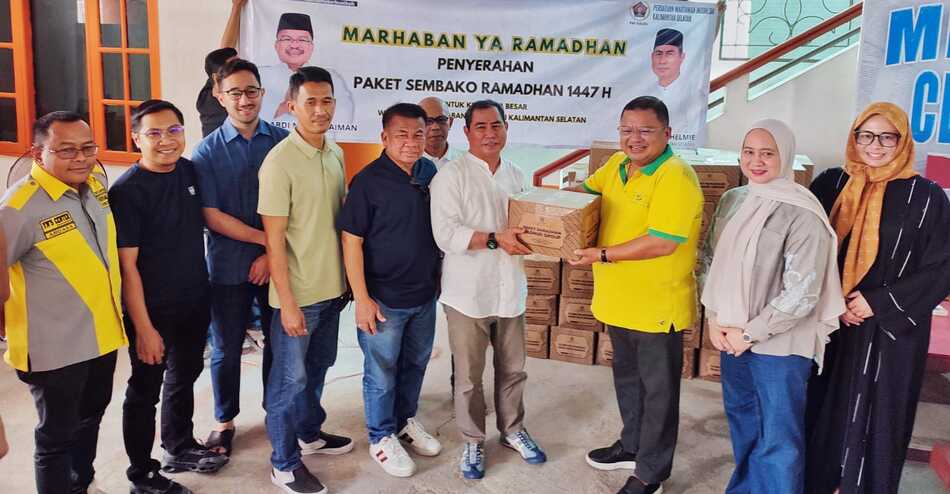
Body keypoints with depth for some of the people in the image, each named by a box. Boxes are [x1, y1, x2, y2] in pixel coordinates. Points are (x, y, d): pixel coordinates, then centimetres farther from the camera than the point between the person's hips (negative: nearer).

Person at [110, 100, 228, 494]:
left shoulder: (189, 171, 0)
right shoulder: (127, 190, -19)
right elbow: (127, 265, -19)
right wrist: (143, 327, -20)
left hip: (195, 303, 7)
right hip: (153, 311, -6)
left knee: (185, 376, 22)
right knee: (145, 390, 9)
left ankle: (179, 448, 43)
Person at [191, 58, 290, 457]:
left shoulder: (283, 141, -1)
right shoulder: (208, 151, -3)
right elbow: (212, 215, -8)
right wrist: (267, 238, -14)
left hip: (278, 262, 1)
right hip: (228, 267, -1)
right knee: (226, 349, 12)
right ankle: (224, 420, 32)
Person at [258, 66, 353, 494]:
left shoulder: (336, 154, 4)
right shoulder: (279, 162, -18)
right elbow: (274, 240, -17)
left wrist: (344, 279, 14)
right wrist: (288, 302, -18)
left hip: (331, 287, 7)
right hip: (297, 293, -7)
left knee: (317, 368, 22)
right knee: (290, 378, 7)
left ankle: (309, 433, 42)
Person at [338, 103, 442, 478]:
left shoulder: (431, 173, 0)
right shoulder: (368, 181, -16)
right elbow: (351, 241, -14)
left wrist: (438, 280, 10)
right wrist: (362, 299, -16)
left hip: (425, 295, 5)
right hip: (384, 299, -5)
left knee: (415, 365, 21)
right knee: (382, 373, 10)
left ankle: (406, 421, 42)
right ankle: (382, 438, 29)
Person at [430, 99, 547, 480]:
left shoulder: (515, 176, 10)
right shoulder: (451, 176, -10)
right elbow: (445, 234, -19)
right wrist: (495, 239, -25)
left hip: (509, 290, 5)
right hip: (469, 293, -5)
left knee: (512, 368, 18)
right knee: (469, 375, 8)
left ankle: (512, 430, 38)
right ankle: (472, 441, 27)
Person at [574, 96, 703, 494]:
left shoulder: (676, 177, -21)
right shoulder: (617, 164, 5)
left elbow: (662, 244, -27)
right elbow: (585, 191, 20)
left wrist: (602, 255, -23)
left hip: (658, 306, -8)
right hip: (620, 300, 8)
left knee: (657, 389, 9)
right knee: (627, 377, 24)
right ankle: (633, 445, 45)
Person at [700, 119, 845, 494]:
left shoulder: (802, 214, -16)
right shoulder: (732, 200, 3)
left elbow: (802, 293, -18)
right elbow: (711, 260, 10)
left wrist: (752, 333, -13)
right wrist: (715, 317, -1)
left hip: (780, 342, -6)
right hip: (731, 335, 6)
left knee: (779, 438, 3)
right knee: (740, 418, 22)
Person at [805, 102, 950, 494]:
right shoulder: (830, 185, 2)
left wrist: (880, 303, -13)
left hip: (890, 332, -2)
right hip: (827, 323, 3)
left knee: (874, 416, 5)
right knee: (824, 412, 10)